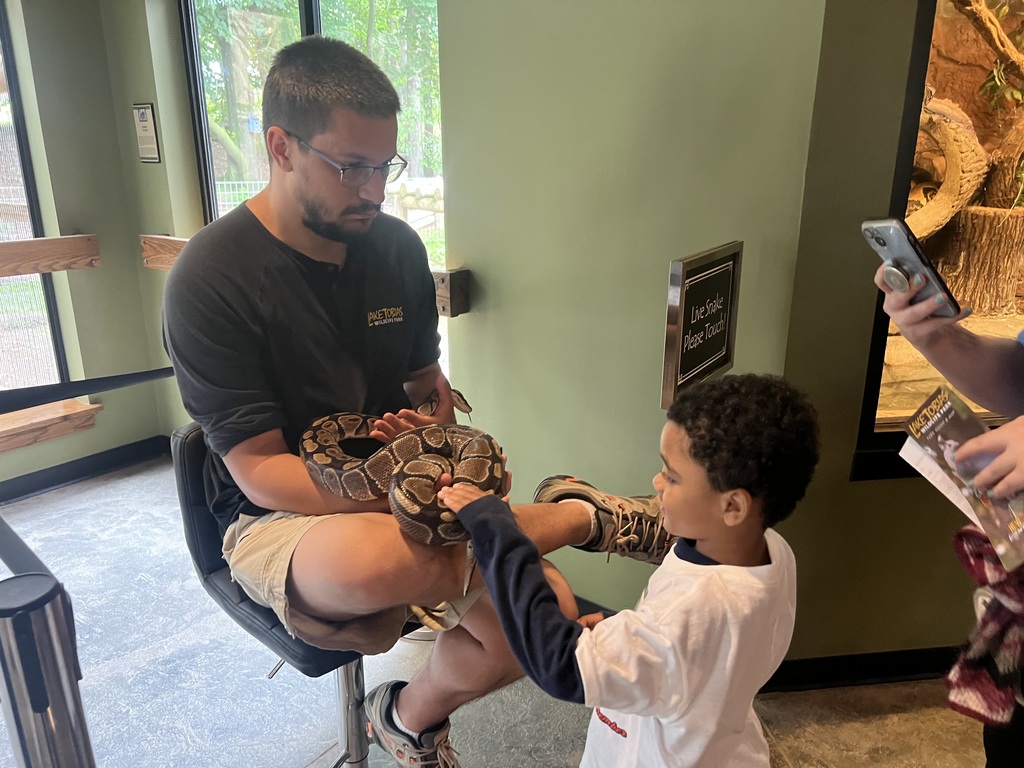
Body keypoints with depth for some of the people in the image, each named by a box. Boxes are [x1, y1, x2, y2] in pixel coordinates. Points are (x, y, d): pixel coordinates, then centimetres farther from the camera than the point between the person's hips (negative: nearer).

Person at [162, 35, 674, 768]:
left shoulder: (397, 247, 0)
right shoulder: (211, 280, -16)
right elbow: (260, 473, -18)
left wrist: (435, 421, -13)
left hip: (398, 500, 5)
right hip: (280, 519, -4)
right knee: (379, 555, -39)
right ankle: (588, 519, -12)